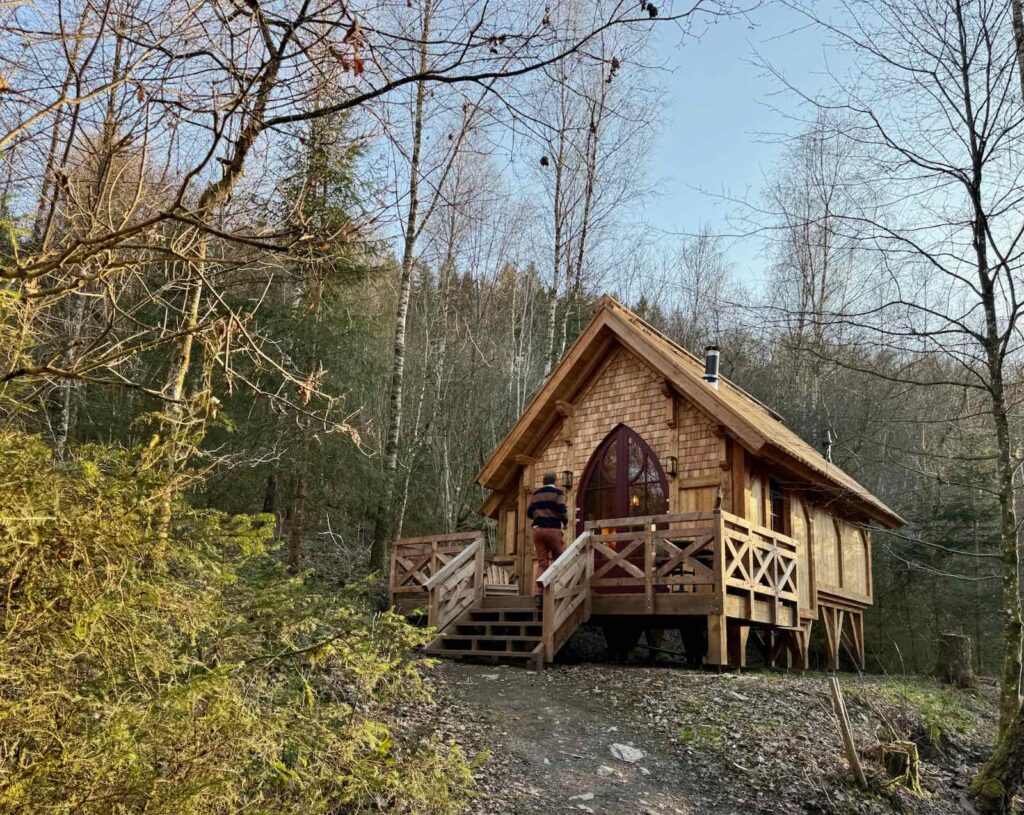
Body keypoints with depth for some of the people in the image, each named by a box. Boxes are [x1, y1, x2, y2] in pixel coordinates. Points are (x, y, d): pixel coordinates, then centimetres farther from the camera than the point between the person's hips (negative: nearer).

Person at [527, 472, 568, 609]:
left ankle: (538, 594, -11)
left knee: (542, 563, 2)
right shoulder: (557, 492, 1)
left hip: (537, 529, 4)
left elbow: (529, 513, 17)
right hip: (552, 529, -4)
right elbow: (561, 510, -10)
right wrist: (565, 522, 9)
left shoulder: (535, 493, 16)